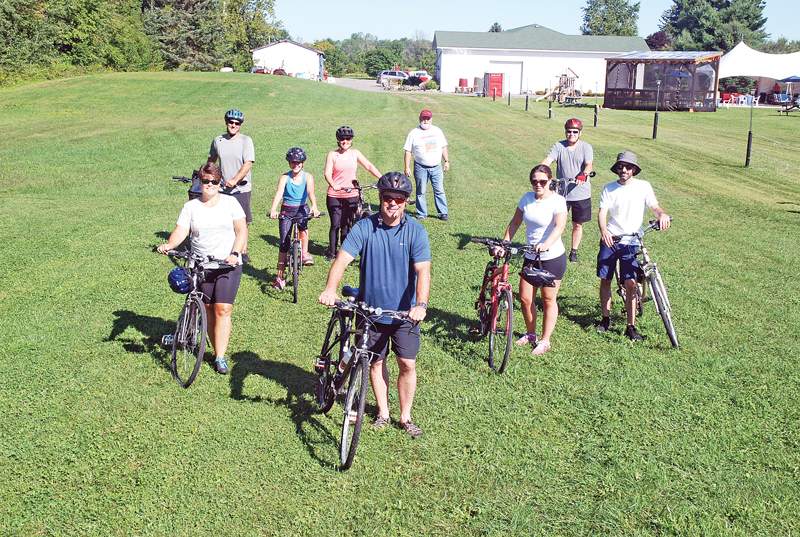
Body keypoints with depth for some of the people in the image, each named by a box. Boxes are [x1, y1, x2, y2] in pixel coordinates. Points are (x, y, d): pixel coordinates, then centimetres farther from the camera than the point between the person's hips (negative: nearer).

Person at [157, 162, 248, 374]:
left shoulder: (230, 202, 5)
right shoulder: (191, 207, 8)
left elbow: (242, 231, 0)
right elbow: (180, 231, -1)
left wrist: (235, 254, -15)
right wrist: (169, 245, -22)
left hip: (228, 265, -2)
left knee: (222, 309, -10)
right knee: (209, 309, 4)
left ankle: (220, 357, -7)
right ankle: (218, 348, 18)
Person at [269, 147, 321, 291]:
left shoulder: (307, 177, -8)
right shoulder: (284, 178, -11)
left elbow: (311, 192, -24)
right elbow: (279, 193, -26)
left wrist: (314, 207, -44)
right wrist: (273, 210, -43)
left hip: (302, 208, 0)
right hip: (287, 209, 0)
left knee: (303, 224, -35)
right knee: (284, 243, -2)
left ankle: (305, 253, -12)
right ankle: (280, 277, 6)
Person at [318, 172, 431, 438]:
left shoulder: (416, 231, -9)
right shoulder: (364, 227, -8)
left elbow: (423, 270, -18)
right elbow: (342, 259, -15)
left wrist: (421, 304, -34)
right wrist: (330, 289, -34)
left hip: (405, 313, -1)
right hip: (371, 309, 1)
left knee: (407, 364, 3)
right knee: (376, 362, 14)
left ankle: (405, 417, 22)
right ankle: (383, 412, 33)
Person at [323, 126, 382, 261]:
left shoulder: (355, 153, 6)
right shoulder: (332, 155, -1)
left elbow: (369, 166, 4)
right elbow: (327, 173, -10)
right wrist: (333, 185, -30)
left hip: (351, 195, 2)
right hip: (334, 195, -1)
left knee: (346, 225, 4)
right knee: (335, 225, 0)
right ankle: (332, 252, 14)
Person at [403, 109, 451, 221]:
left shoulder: (437, 131, 10)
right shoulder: (414, 133, 0)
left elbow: (443, 147, 18)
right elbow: (408, 151, 1)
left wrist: (447, 161, 10)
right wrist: (407, 167, -4)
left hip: (437, 167, 2)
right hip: (421, 168, -2)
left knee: (439, 191, 2)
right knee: (421, 192, 3)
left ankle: (443, 213, 9)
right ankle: (422, 214, 14)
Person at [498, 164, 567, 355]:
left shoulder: (558, 201, -13)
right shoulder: (527, 198, 2)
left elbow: (559, 226, -28)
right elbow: (515, 222, 10)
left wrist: (546, 244, -45)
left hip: (553, 257, -5)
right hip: (530, 257, 5)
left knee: (548, 301, 5)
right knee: (525, 298, 7)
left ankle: (545, 341, 18)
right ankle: (530, 334, 29)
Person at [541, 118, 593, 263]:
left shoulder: (586, 147, 0)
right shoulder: (558, 146, 2)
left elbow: (589, 164, -16)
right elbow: (548, 160, -12)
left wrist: (583, 175, -38)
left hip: (581, 193, 0)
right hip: (561, 192, 0)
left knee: (578, 224, 11)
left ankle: (574, 252, 26)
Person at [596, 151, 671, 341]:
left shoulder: (643, 186, 2)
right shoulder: (609, 189, 3)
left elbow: (655, 206, -1)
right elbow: (602, 213, -6)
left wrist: (662, 214, -26)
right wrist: (604, 232, -26)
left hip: (631, 242, -1)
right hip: (609, 240, 2)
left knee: (631, 283, -8)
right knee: (605, 280, 5)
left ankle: (631, 327, 1)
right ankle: (606, 318, 24)